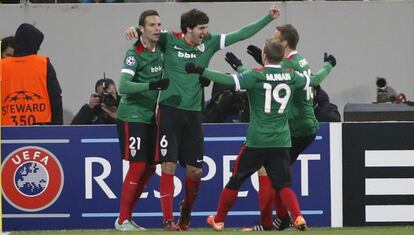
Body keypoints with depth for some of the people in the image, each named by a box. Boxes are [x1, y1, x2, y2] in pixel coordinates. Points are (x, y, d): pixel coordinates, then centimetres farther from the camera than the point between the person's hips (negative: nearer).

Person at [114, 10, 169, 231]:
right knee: (137, 166, -11)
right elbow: (123, 86, -25)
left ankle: (127, 216, 17)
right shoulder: (134, 54, -15)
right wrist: (152, 85, -36)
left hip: (150, 117, 8)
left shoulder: (160, 51, 6)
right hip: (132, 117, -8)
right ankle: (122, 220, -3)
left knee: (149, 167, 8)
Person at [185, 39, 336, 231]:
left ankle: (218, 220, 23)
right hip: (281, 142, 3)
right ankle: (298, 218, -19)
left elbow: (230, 81, -23)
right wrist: (328, 65, 39)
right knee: (283, 184, 4)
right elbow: (315, 80, 20)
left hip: (256, 142, -3)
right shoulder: (290, 76, 4)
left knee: (236, 180, 12)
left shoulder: (256, 75, -9)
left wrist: (201, 71, -20)